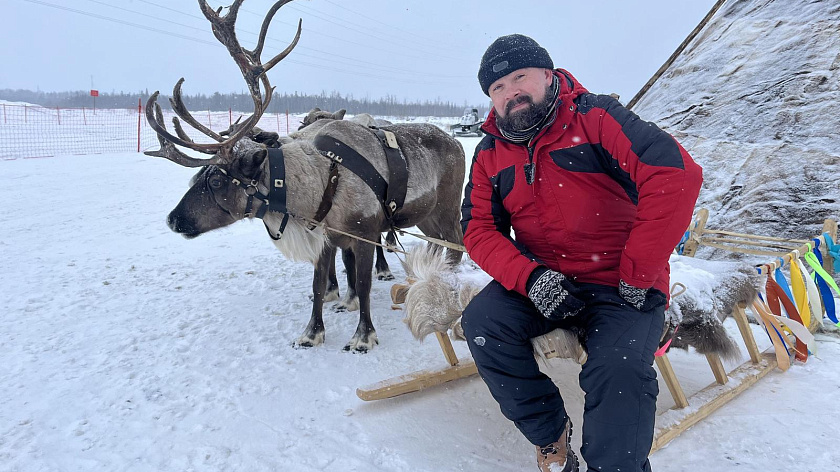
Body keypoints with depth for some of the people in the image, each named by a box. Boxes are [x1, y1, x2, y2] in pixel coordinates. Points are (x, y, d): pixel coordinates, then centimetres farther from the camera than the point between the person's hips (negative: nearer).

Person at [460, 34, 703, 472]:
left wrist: (636, 276, -19)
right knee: (481, 321, -20)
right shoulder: (490, 153, 8)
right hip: (542, 282, 4)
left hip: (622, 287, -4)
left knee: (619, 368, -29)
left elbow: (676, 175, -20)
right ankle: (550, 435, 1)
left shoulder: (595, 117, -8)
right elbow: (479, 228, 1)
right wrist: (531, 277, -19)